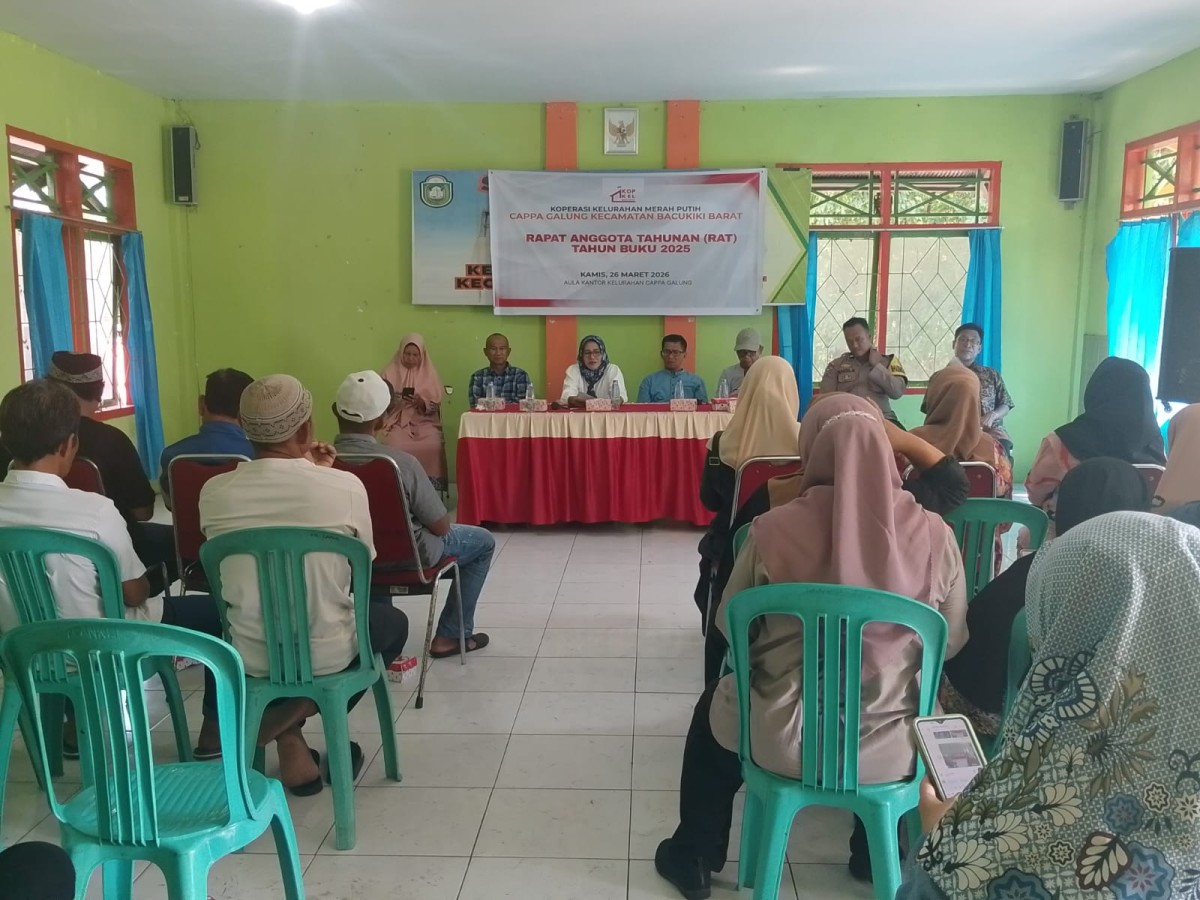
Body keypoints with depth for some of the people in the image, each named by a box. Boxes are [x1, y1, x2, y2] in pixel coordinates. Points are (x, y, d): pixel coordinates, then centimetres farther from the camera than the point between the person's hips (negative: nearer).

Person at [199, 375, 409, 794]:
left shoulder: (214, 492, -10)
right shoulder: (346, 486, -17)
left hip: (249, 657, 3)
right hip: (327, 653, -2)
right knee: (392, 620, 29)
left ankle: (290, 739, 21)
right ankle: (303, 708, 9)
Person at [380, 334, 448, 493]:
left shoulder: (429, 374, 7)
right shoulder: (390, 372, 7)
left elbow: (435, 406, 4)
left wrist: (422, 403, -17)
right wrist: (393, 399, -16)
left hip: (424, 422, 0)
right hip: (398, 422, 0)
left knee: (433, 447, -29)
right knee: (396, 447, -31)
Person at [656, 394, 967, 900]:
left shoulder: (775, 528, -14)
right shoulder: (935, 536, -10)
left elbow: (730, 627, -1)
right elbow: (952, 643, 3)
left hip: (782, 739, -1)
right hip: (889, 749, 2)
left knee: (715, 705, 32)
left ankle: (694, 857, 45)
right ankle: (876, 855, 49)